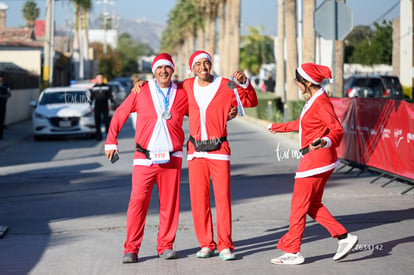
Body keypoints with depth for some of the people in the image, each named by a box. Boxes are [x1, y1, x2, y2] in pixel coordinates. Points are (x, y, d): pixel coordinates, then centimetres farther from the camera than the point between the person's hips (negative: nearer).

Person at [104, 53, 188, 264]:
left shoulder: (182, 95, 7)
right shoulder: (141, 92, 3)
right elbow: (120, 114, 9)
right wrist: (111, 141, 6)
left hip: (171, 158, 2)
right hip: (145, 158, -2)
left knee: (169, 203, 4)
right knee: (138, 201, -8)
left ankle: (165, 246, 16)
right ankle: (131, 249, -3)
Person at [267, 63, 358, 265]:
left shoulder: (321, 103, -17)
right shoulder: (313, 100, 13)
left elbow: (337, 129, -25)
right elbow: (301, 124, 29)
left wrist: (325, 142, -44)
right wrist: (278, 127, 41)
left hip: (316, 158, -10)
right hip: (315, 159, 10)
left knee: (299, 205, -2)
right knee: (313, 205, 14)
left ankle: (293, 252, 5)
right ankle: (344, 237, 10)